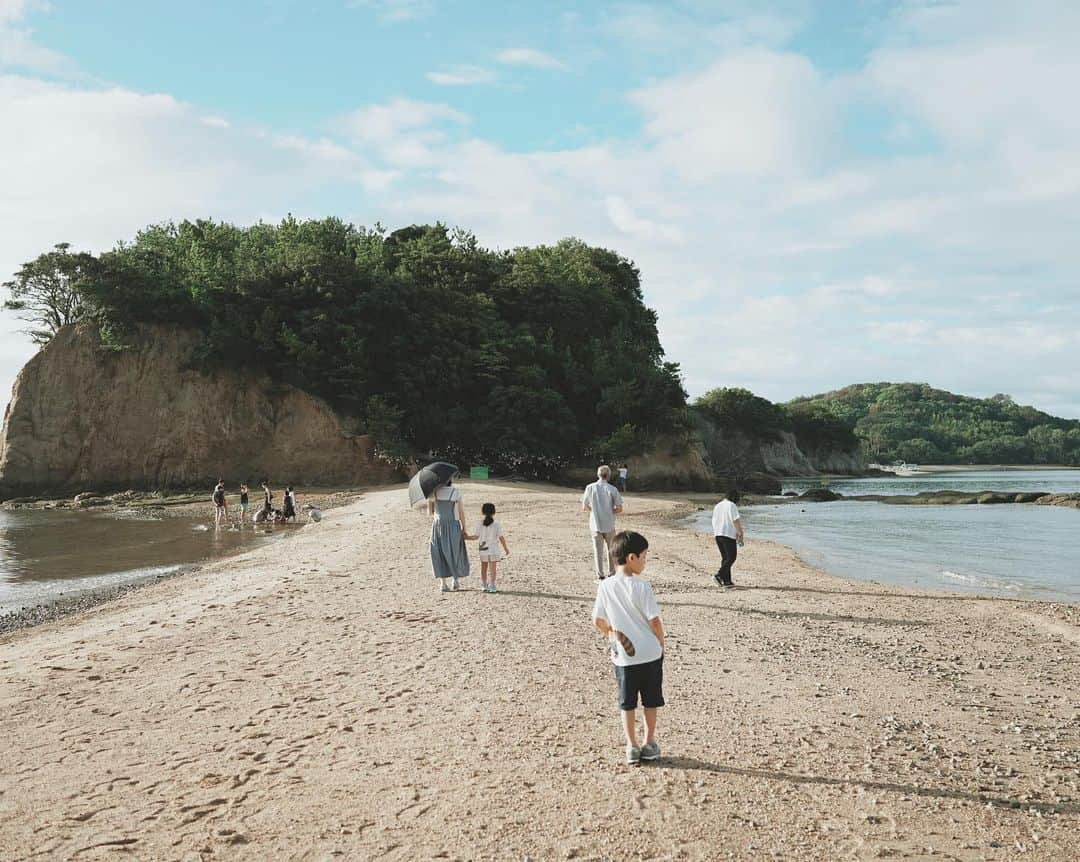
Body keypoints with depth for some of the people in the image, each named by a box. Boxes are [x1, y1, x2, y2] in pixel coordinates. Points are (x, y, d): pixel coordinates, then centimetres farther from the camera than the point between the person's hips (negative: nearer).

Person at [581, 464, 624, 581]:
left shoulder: (590, 488, -5)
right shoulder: (612, 489, -9)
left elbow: (584, 507, -1)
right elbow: (619, 509, -8)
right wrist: (611, 512, 10)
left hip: (595, 524, 0)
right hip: (609, 525, 0)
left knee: (598, 550, 8)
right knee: (610, 550, 15)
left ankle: (600, 576, 7)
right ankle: (611, 573, 22)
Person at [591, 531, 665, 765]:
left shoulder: (605, 586, -6)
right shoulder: (642, 587, -17)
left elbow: (598, 620, 0)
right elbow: (654, 620, -15)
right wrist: (661, 643, 3)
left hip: (623, 656, 2)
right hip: (650, 653, -2)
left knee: (627, 702, 14)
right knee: (650, 700, 15)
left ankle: (632, 747, 16)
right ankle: (649, 744, 25)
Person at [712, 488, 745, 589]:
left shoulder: (717, 506, 15)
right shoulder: (731, 506, -9)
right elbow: (736, 520, -15)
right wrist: (740, 533, -9)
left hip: (717, 534, 8)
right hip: (728, 535, -8)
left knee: (725, 558, 12)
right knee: (731, 557, -3)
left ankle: (727, 581, 10)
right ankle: (719, 575, -16)